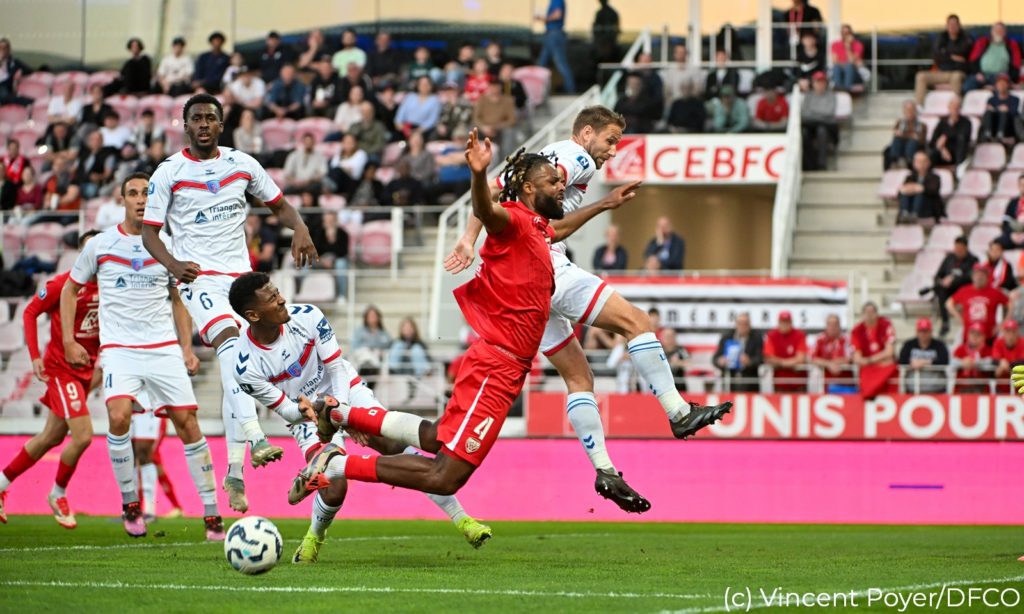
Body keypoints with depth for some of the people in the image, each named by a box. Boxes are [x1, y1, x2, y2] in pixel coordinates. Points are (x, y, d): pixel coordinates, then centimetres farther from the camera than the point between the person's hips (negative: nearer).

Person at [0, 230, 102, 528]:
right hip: (60, 367, -7)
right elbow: (30, 312, -7)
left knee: (51, 437, 14)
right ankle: (58, 495, 9)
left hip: (85, 370, 7)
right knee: (83, 435, -14)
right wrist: (35, 356, -13)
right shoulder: (65, 283, -15)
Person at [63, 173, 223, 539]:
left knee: (187, 423, -5)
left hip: (164, 347, 1)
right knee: (118, 416, -24)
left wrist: (187, 348, 9)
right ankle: (129, 502, -6)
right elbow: (70, 289, 14)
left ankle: (211, 512, 3)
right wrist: (68, 341, 6)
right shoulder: (100, 245, 3)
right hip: (118, 348, -1)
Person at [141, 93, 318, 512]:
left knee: (237, 372, 6)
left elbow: (278, 204, 16)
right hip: (198, 277, -4)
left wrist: (300, 230, -7)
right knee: (230, 340, -30)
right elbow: (150, 231, 0)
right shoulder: (169, 173, -2)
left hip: (240, 274, 4)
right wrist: (171, 263, -20)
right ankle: (254, 439, -42)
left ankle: (234, 471, 13)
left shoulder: (242, 164, 7)